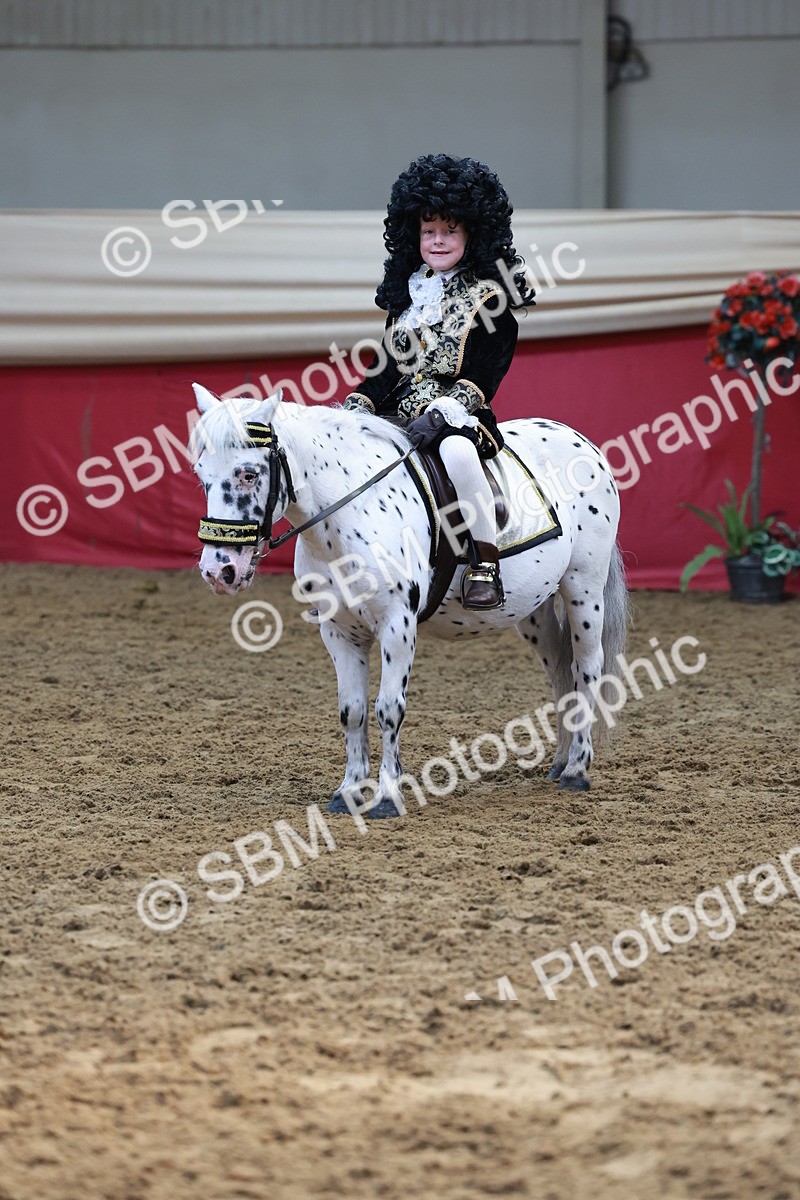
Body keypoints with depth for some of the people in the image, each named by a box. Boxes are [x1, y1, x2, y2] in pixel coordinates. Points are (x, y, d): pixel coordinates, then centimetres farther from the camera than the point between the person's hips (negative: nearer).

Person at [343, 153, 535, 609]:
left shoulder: (489, 296, 0)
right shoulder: (409, 292, 18)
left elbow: (485, 374, -8)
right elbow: (387, 366, 17)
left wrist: (444, 410, -23)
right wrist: (354, 407, 2)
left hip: (459, 415, -6)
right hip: (399, 413, 6)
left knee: (456, 451, -40)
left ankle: (486, 565, -30)